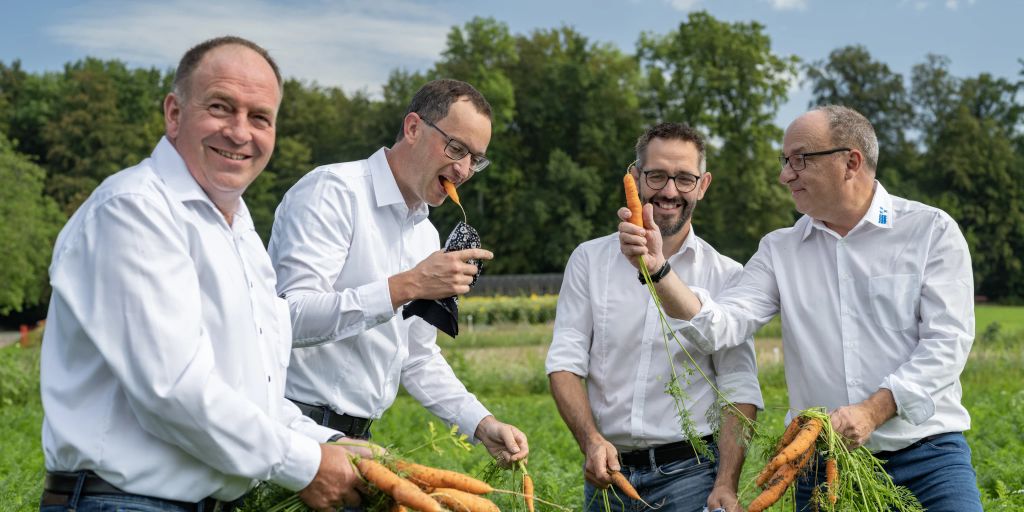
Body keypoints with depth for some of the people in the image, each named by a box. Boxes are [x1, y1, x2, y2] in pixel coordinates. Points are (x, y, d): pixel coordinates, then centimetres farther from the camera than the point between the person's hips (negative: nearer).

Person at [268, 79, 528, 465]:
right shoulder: (332, 191, -11)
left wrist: (481, 423, 9)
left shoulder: (426, 235, 17)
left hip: (358, 435, 8)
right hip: (296, 429, -8)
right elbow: (291, 317, -24)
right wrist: (406, 286, -26)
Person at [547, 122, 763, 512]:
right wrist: (591, 441, -15)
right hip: (608, 469, 2)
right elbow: (565, 362, 0)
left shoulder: (727, 276, 1)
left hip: (688, 470, -1)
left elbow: (740, 390, -2)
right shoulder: (590, 259, 5)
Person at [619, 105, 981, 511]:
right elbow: (720, 326, -5)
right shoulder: (780, 250, 8)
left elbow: (947, 341, -8)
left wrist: (872, 411, -20)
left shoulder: (931, 230, 0)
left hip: (926, 454, -2)